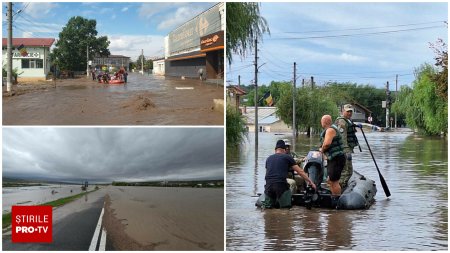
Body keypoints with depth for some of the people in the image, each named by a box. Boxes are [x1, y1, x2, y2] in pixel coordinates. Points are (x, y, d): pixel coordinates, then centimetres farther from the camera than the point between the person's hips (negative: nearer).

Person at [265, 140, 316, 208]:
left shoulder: (269, 159, 22)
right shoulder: (287, 157, 11)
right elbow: (300, 171, 11)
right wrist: (310, 182, 16)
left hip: (268, 185, 4)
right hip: (281, 185, -4)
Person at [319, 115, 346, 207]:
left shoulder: (330, 130, -16)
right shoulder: (329, 129, 18)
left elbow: (327, 143, -29)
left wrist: (322, 149, -11)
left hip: (337, 158, -11)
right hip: (333, 159, 11)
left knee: (334, 181, -8)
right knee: (330, 181, 16)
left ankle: (338, 201, -3)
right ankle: (334, 200, 24)